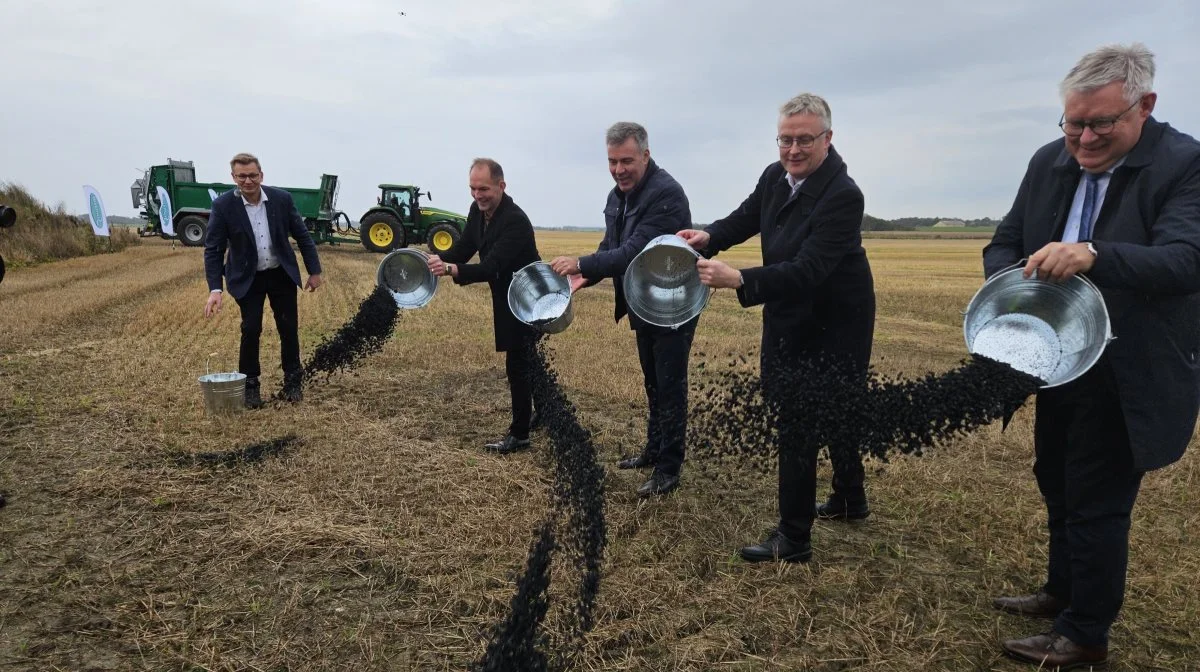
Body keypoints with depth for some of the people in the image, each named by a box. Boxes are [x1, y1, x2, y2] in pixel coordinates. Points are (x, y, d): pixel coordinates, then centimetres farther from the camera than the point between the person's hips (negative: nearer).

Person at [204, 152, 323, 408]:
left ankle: (293, 381, 22)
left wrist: (314, 271, 1)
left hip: (282, 274, 2)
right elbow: (213, 249, -13)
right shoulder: (223, 205, -15)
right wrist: (215, 289, -23)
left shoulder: (282, 198, -10)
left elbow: (302, 236, 0)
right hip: (247, 278, -1)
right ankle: (250, 385, 11)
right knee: (251, 330, -6)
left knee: (289, 328, 5)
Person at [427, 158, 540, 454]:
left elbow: (491, 267, -36)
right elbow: (464, 249, 3)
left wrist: (451, 269, -49)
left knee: (517, 365, -5)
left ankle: (519, 434, 5)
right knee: (525, 362, 21)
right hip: (505, 299, 9)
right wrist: (437, 261, -17)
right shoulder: (479, 210, -3)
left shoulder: (515, 221, -28)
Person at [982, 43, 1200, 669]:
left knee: (1097, 501, 4)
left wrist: (1094, 256, -46)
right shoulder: (1049, 162, 2)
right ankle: (1062, 590, 42)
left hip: (1127, 375, -6)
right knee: (1055, 481, 20)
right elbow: (1004, 241, 4)